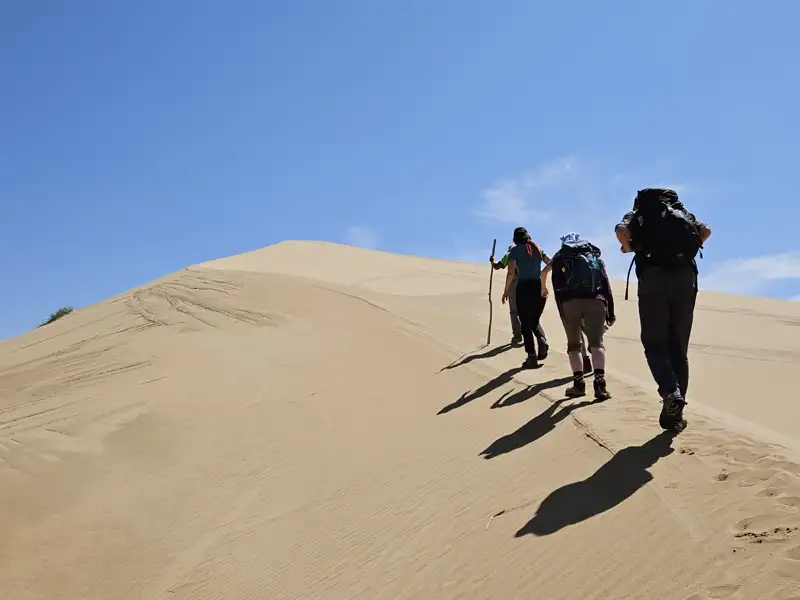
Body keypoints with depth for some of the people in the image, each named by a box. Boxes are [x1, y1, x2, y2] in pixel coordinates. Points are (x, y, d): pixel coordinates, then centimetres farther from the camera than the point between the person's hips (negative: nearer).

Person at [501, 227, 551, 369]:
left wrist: (506, 290, -3)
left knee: (525, 324, 4)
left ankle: (532, 357, -2)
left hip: (524, 288, -4)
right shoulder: (537, 249, 12)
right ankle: (542, 340, -10)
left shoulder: (515, 250, 0)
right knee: (534, 321, 19)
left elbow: (511, 272, -10)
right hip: (540, 287, 4)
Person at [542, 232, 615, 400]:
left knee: (573, 344, 13)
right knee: (596, 343, -2)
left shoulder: (561, 255, 22)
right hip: (595, 300, 0)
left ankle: (579, 383, 0)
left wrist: (543, 288, 46)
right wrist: (610, 313, 13)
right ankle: (600, 383, -21)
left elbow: (545, 271, 31)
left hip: (569, 301, 0)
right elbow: (606, 283, 15)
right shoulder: (595, 254, 24)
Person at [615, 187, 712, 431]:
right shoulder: (683, 212, 26)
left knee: (655, 343, 4)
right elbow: (706, 230, 10)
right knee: (678, 346, 8)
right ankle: (674, 413, 7)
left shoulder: (637, 213, 16)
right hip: (686, 276, 3)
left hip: (653, 276, -3)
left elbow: (621, 230, -6)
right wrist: (687, 252, 22)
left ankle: (670, 392, -22)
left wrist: (629, 248, 11)